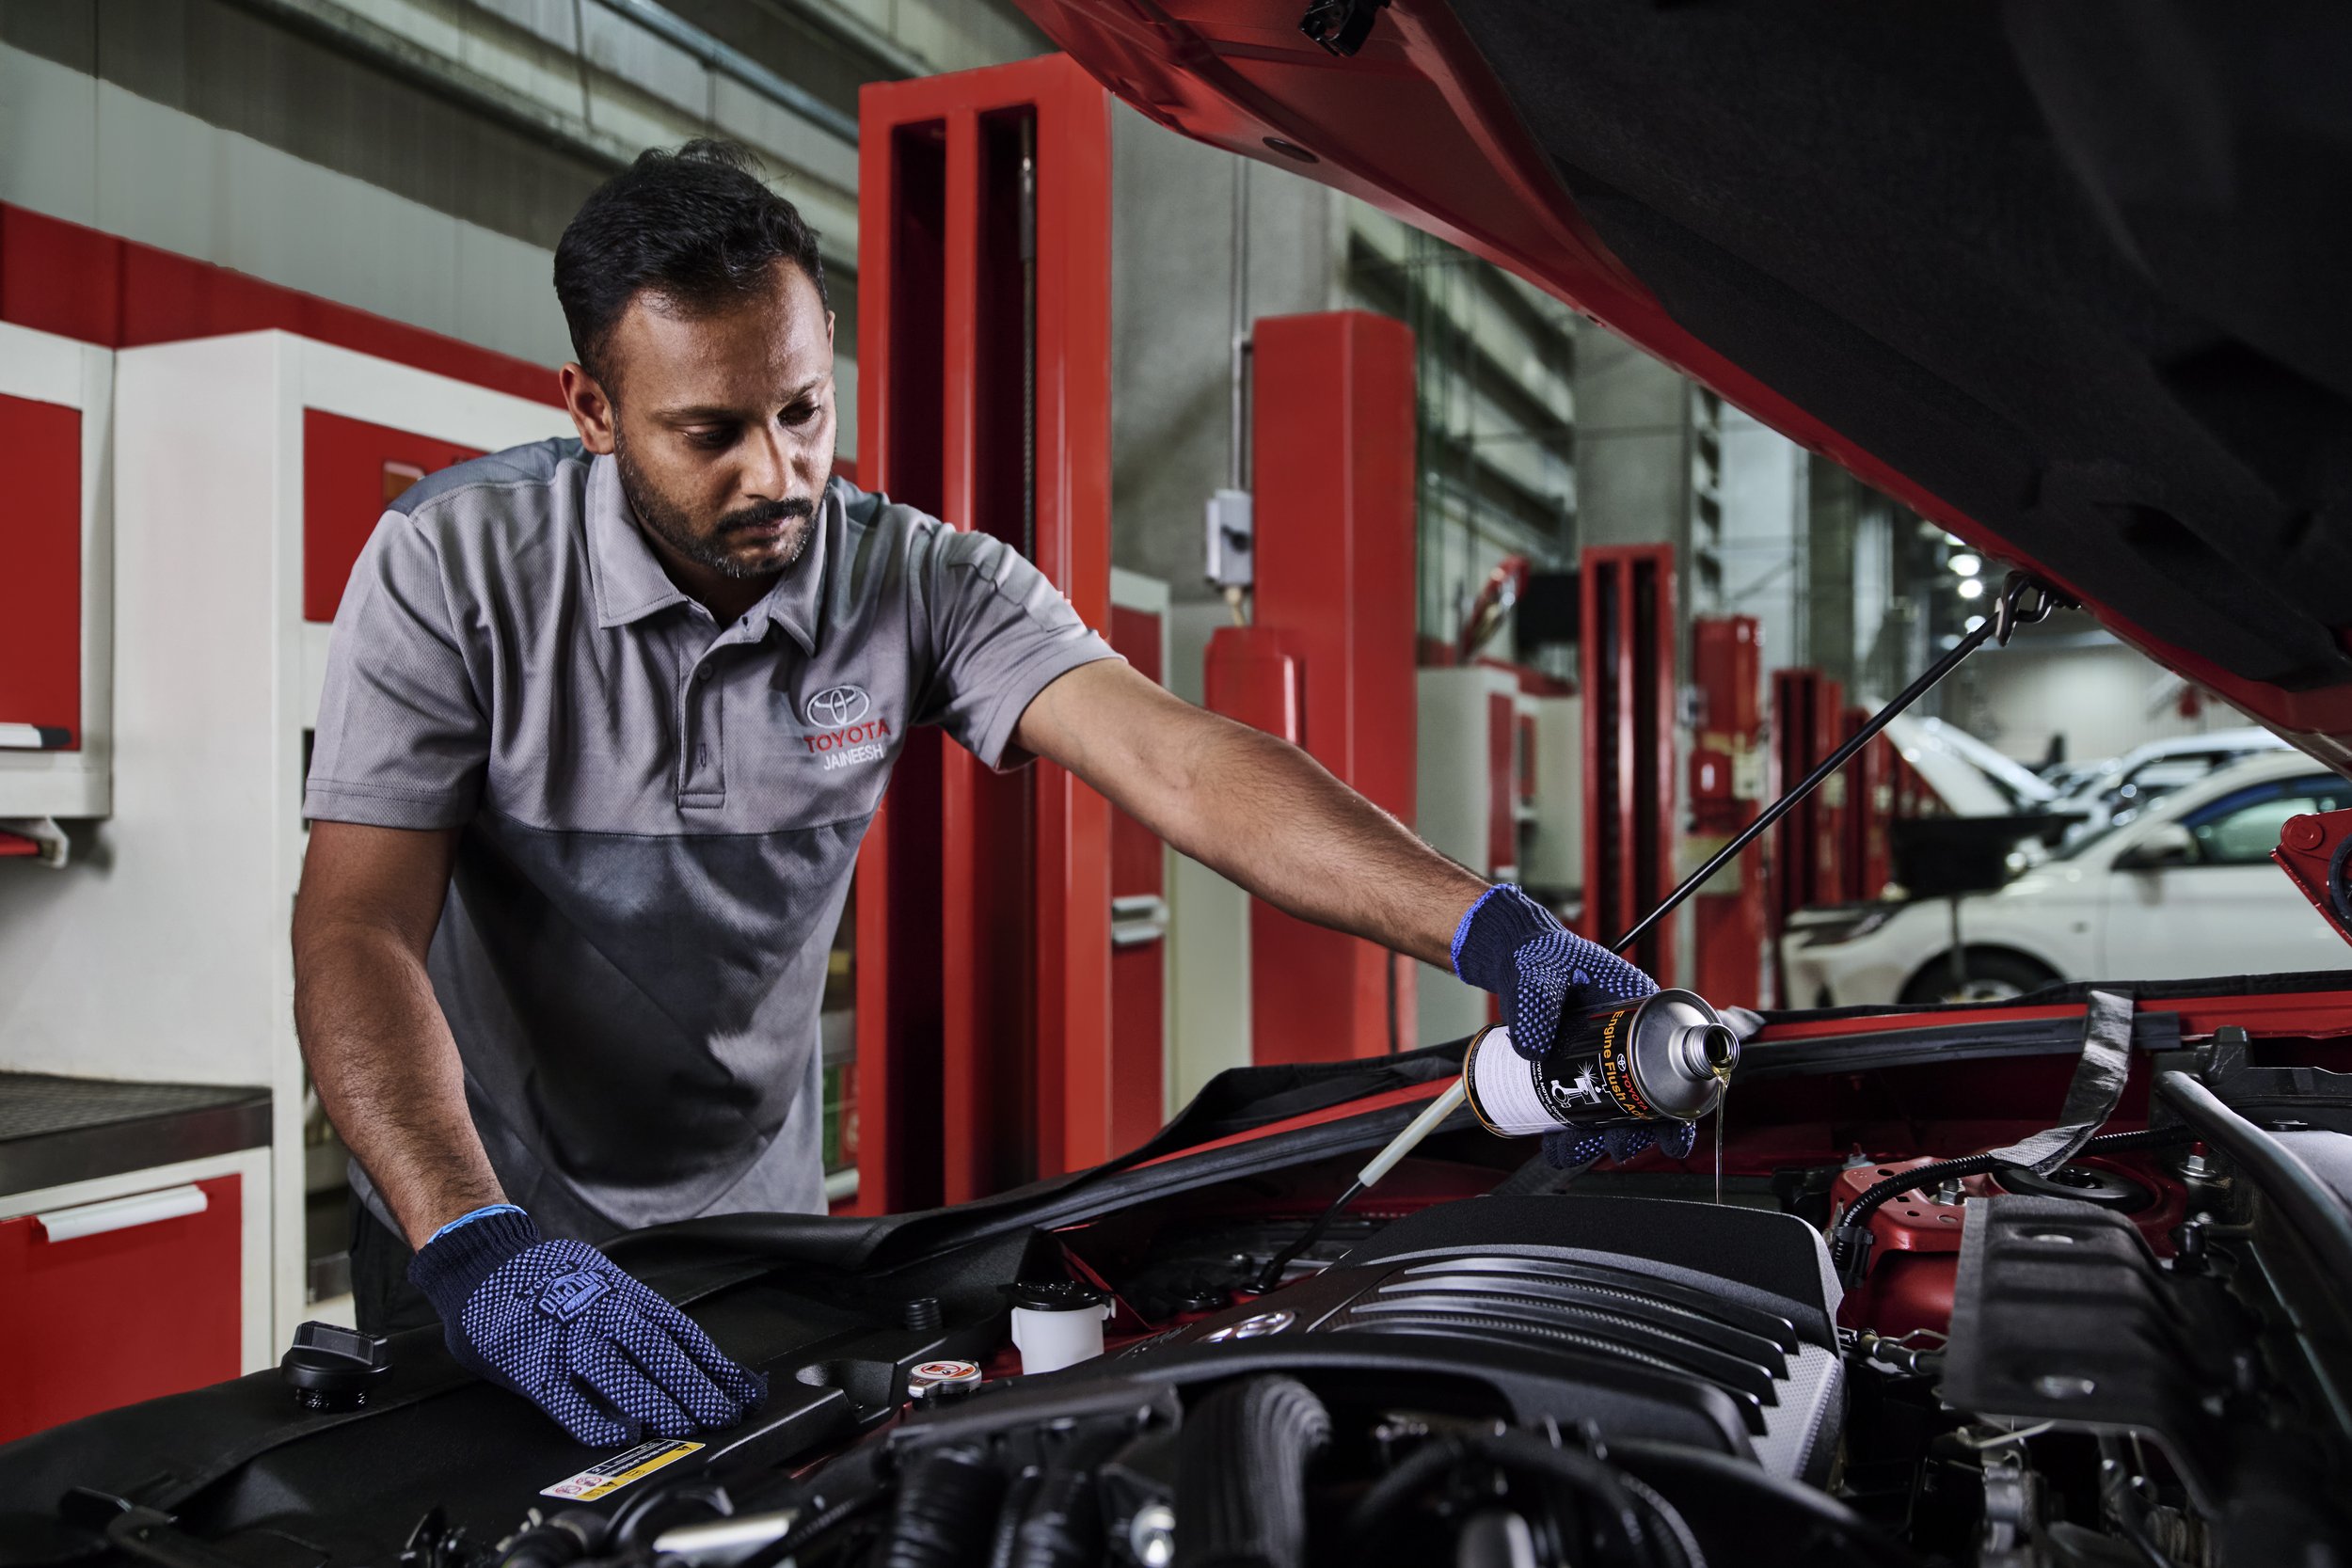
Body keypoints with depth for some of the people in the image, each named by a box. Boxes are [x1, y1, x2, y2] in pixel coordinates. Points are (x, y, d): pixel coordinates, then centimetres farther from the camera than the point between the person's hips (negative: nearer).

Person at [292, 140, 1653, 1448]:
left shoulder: (923, 584, -15)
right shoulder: (452, 568, -19)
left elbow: (1182, 765, -27)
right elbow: (359, 934, -25)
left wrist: (1483, 926, -41)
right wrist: (480, 1252, -41)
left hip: (754, 1218, 2)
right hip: (478, 1228, -1)